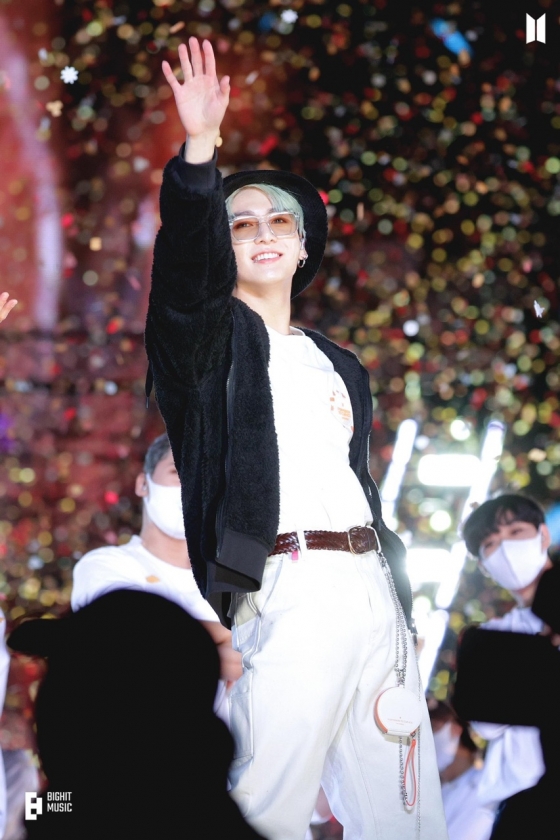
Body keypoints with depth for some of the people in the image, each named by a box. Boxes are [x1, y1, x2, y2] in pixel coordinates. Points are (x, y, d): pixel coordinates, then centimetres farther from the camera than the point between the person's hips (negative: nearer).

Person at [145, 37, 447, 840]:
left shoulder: (341, 367, 24)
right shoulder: (215, 337, 6)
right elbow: (188, 270, -16)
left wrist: (400, 609, 17)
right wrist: (200, 149, -30)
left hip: (373, 584, 6)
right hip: (287, 588, -6)